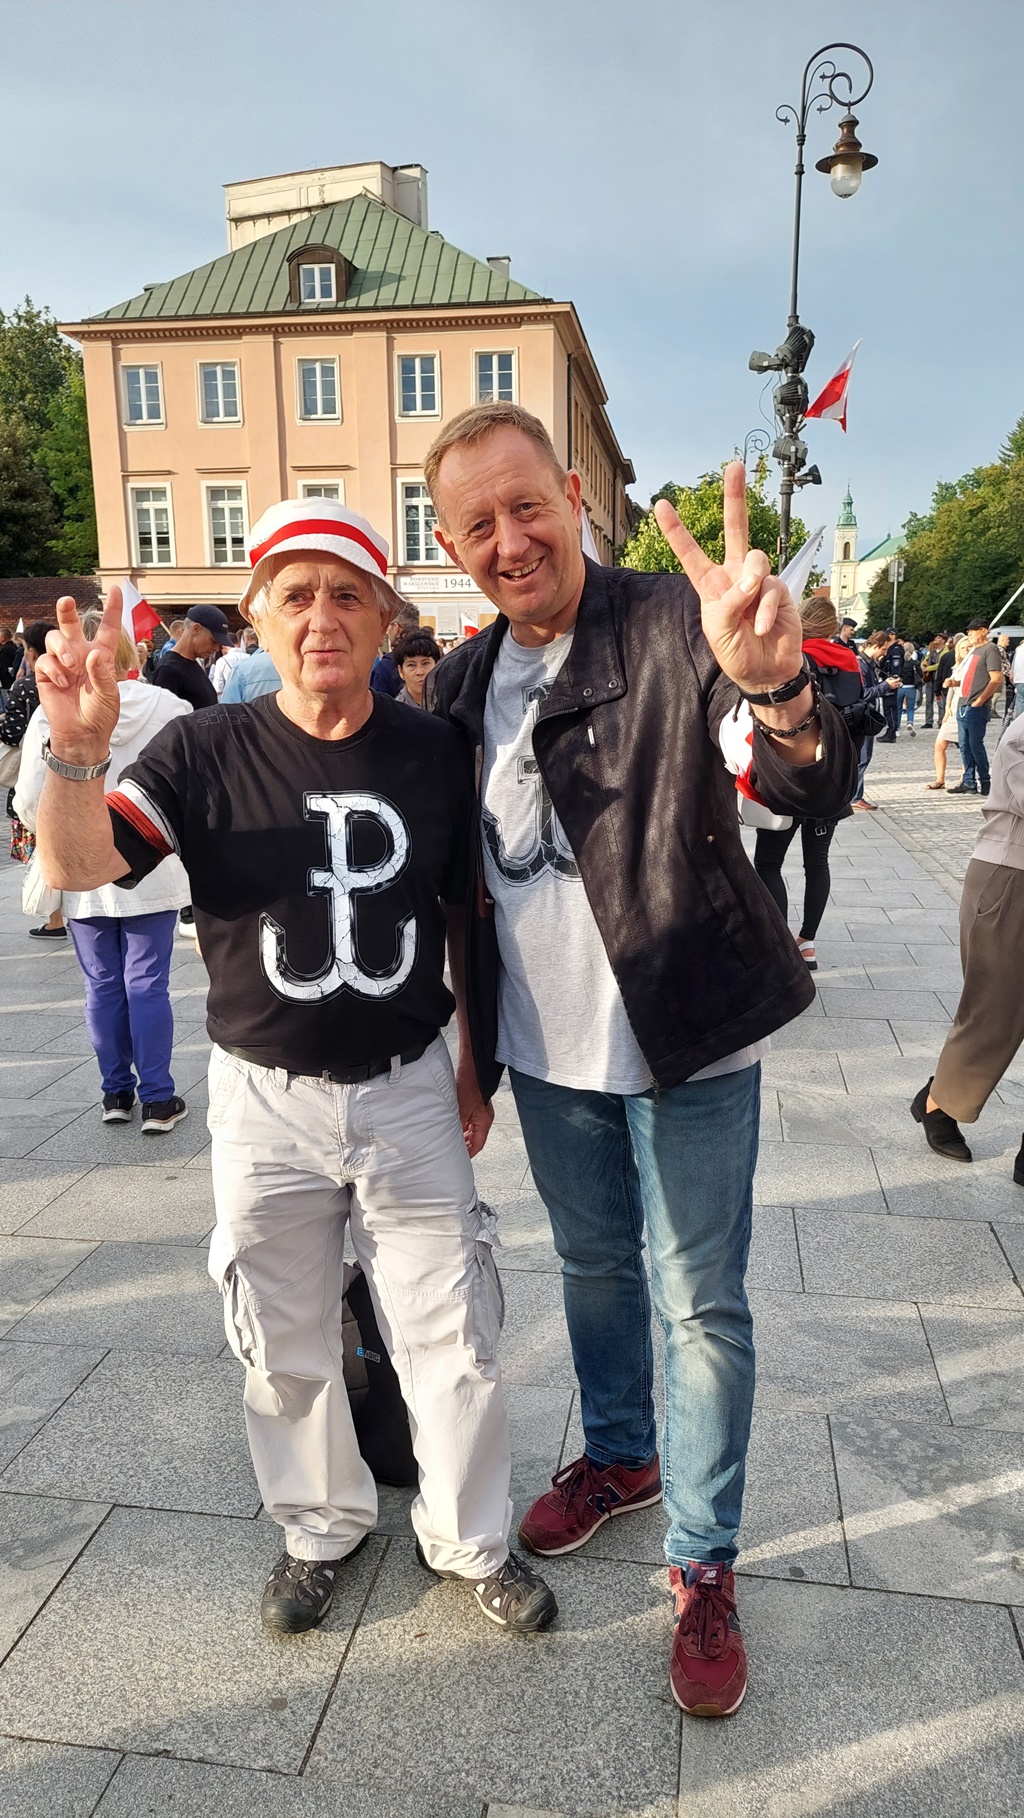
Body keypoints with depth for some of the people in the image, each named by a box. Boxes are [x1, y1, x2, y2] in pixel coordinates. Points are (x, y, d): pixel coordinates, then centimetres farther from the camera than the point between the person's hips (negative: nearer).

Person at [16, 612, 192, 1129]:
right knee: (147, 984, 4)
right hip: (151, 870, 0)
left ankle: (116, 1092, 22)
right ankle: (157, 1099, 8)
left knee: (102, 985, 12)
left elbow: (31, 802, -5)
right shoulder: (165, 706, -8)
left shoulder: (51, 715, -7)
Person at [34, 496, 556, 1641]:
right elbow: (76, 869, -17)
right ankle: (322, 1526, 43)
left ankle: (470, 1540, 36)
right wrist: (78, 749, -36)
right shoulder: (206, 751, -8)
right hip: (265, 1099, 0)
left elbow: (469, 916, 4)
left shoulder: (432, 752, -4)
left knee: (453, 1337, 11)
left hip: (407, 1090, 1)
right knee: (287, 1346, 16)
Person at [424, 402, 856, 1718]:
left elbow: (816, 793, -29)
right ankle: (619, 1457, 47)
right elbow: (469, 883, 10)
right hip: (548, 1053, 5)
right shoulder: (462, 684, 1)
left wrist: (776, 691, -51)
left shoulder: (675, 626, -16)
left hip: (686, 1044, -5)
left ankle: (702, 1564, 28)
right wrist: (469, 1045, 12)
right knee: (593, 1266, 23)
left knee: (698, 1304, 7)